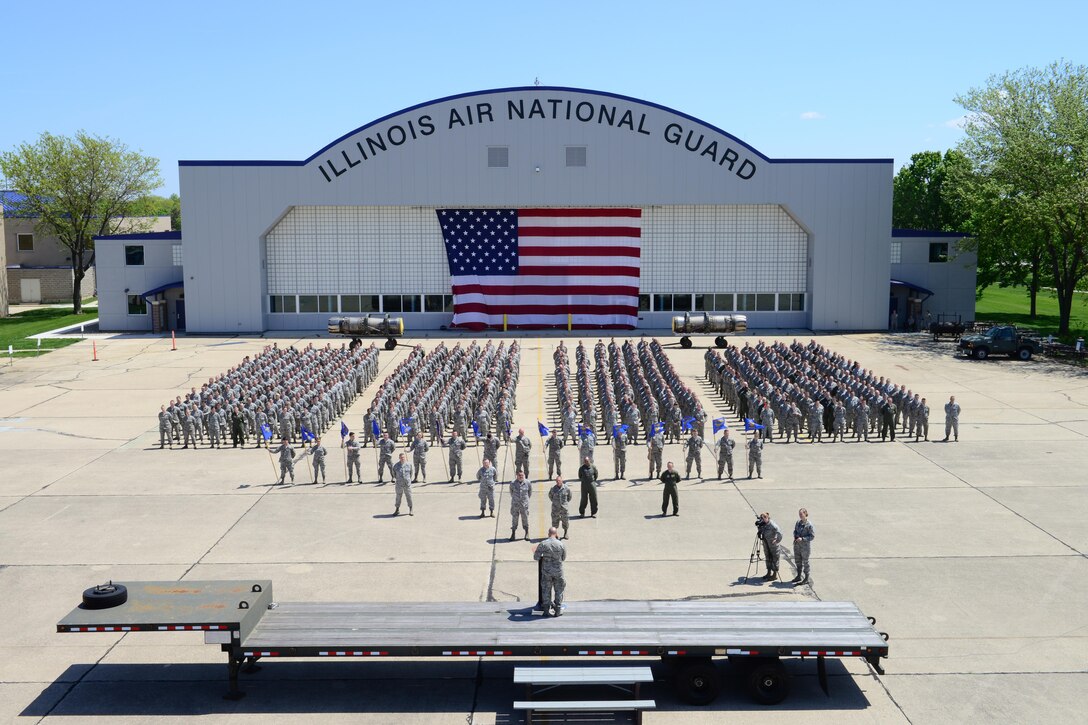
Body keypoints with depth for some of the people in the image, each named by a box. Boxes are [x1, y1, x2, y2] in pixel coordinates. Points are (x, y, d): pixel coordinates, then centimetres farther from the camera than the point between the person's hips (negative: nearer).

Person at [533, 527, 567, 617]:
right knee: (559, 591, 15)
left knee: (546, 591, 15)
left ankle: (547, 610, 20)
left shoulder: (542, 544, -13)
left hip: (546, 571, 0)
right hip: (558, 571, 0)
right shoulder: (561, 545, -10)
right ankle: (557, 610, 19)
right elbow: (563, 558, 2)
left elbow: (536, 557, -9)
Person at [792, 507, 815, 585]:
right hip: (797, 545, 7)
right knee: (797, 561, 17)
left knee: (805, 562, 4)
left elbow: (812, 536, -15)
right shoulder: (798, 522, 4)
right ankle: (799, 576, 33)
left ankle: (806, 579, 17)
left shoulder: (809, 524, -16)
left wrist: (802, 539, -22)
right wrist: (795, 537, -2)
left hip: (805, 545, -7)